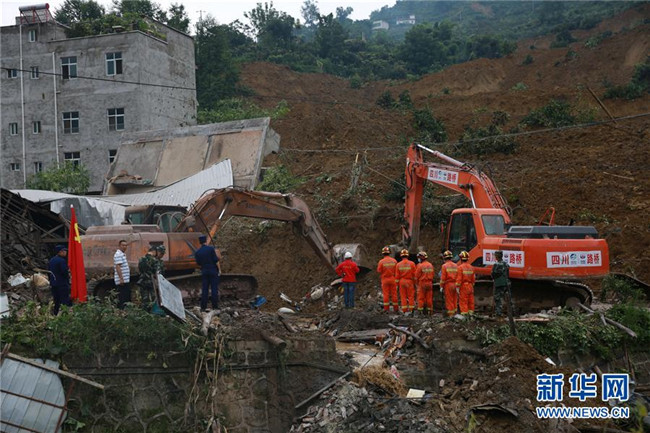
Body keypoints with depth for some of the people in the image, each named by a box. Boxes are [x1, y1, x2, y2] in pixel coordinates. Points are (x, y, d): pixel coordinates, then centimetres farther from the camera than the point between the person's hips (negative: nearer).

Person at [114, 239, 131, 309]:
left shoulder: (123, 254, 17)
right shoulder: (118, 254, -15)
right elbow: (118, 267, -22)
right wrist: (121, 279, -25)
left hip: (126, 280, 10)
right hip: (122, 281, -10)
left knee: (127, 298, 14)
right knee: (122, 299, -7)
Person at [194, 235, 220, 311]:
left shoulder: (197, 252, 4)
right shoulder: (211, 248, -9)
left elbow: (198, 263, 10)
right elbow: (216, 260, -11)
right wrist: (219, 269, -4)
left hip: (204, 271, 4)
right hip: (213, 270, -4)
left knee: (204, 289, 7)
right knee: (214, 289, 0)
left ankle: (203, 307, 5)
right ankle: (215, 306, 0)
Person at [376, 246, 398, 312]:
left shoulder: (381, 262, -9)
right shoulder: (394, 261, -2)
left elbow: (379, 271, -6)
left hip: (385, 279, -1)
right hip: (393, 279, 1)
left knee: (386, 294, 3)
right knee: (394, 294, 7)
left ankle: (386, 308, 3)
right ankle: (395, 308, 11)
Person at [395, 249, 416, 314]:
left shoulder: (398, 264, -2)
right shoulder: (412, 264, -6)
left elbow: (397, 276, 0)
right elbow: (414, 274, -3)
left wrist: (397, 284, 8)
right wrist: (415, 282, 6)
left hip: (401, 282, 1)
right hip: (409, 281, -1)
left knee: (403, 296, 6)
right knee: (411, 296, 4)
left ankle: (404, 310, 5)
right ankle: (411, 309, 3)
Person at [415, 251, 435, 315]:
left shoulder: (420, 266, -14)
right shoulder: (430, 265, 3)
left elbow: (417, 276, -9)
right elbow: (433, 274, 9)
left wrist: (417, 283, 7)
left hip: (422, 283, -5)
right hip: (429, 283, 5)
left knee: (421, 297, 3)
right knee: (429, 297, 9)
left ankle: (420, 310, 4)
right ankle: (429, 310, 13)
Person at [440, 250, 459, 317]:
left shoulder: (444, 266, -9)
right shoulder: (455, 266, 6)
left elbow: (443, 278, -10)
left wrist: (441, 286, -3)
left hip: (448, 284, -5)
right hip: (454, 284, 5)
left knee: (449, 300, 0)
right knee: (454, 300, 11)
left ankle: (450, 314, 2)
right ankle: (455, 312, 16)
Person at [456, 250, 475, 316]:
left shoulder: (460, 267, -12)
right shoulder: (471, 267, 7)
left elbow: (459, 279, -15)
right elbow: (473, 278, 11)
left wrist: (457, 287, -10)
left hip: (463, 286, -6)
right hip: (470, 286, 6)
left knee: (463, 301, -3)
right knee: (470, 301, 10)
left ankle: (464, 314, -4)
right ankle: (471, 313, 14)